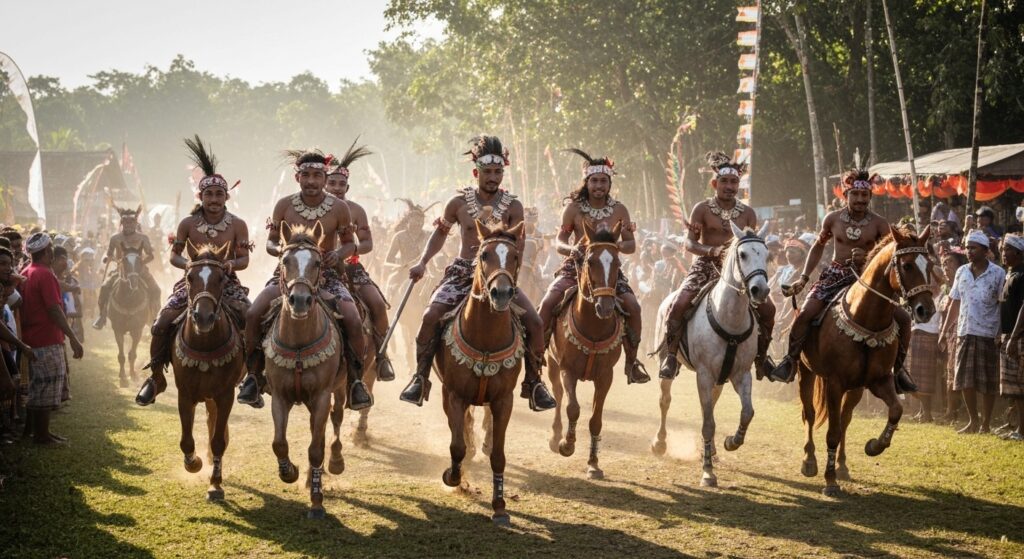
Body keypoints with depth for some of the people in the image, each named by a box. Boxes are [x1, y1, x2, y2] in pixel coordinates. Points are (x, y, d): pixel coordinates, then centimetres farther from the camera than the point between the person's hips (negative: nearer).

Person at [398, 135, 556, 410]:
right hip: (463, 272, 0)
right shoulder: (459, 202, 1)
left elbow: (517, 250, -3)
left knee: (534, 322, -16)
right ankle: (420, 378, -9)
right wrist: (423, 262, 5)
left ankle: (533, 382, 2)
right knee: (431, 316, -23)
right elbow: (440, 232, 16)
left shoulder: (512, 207, -1)